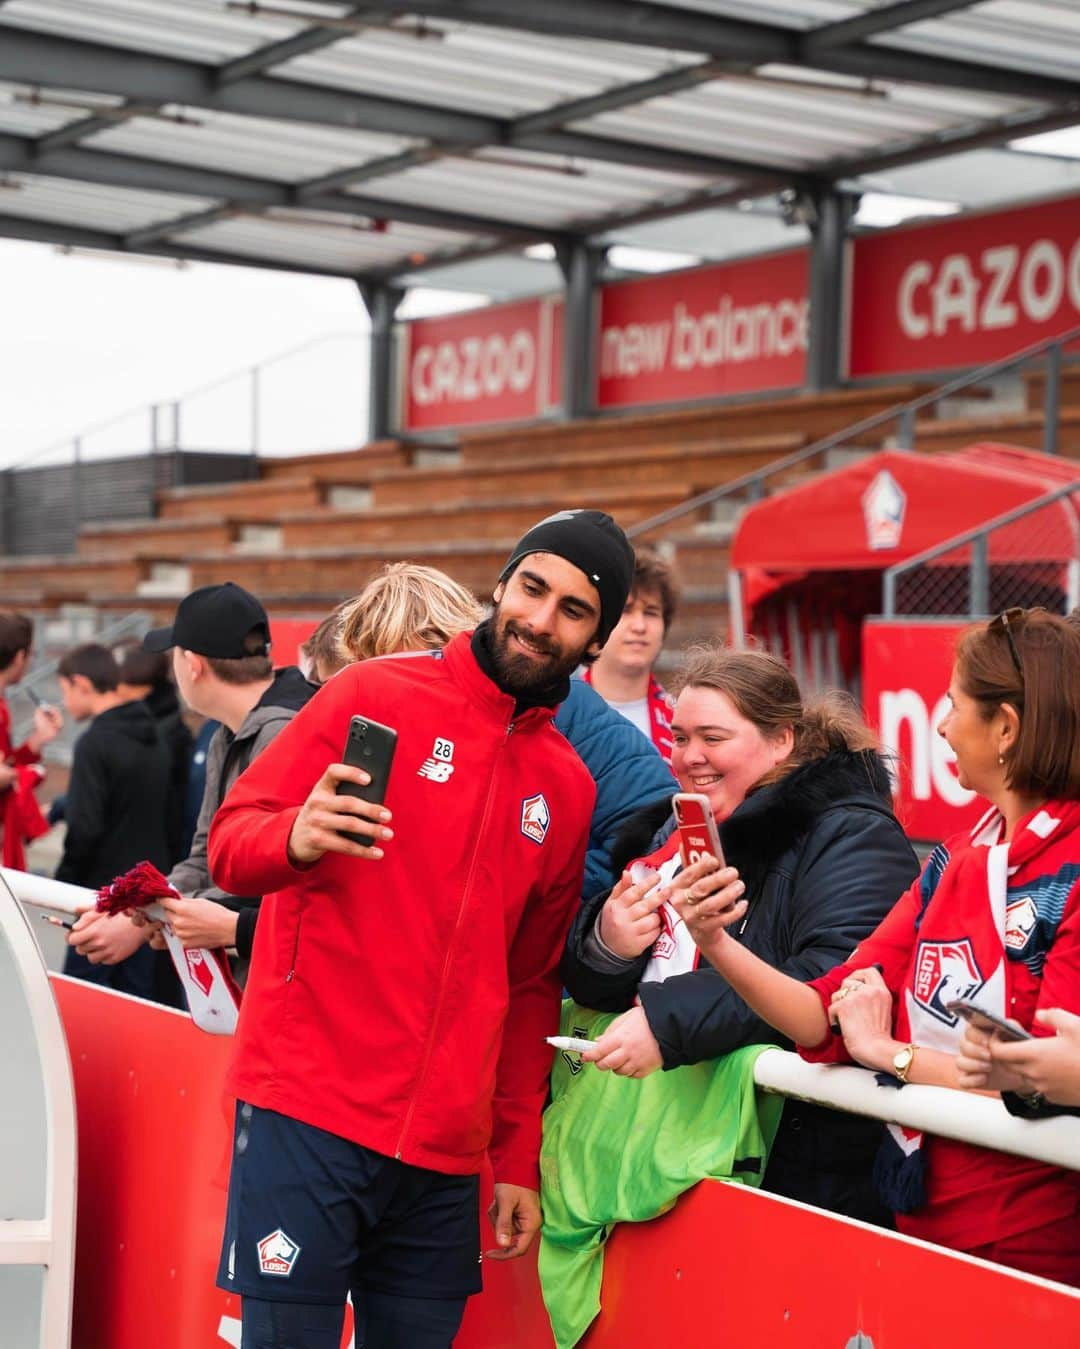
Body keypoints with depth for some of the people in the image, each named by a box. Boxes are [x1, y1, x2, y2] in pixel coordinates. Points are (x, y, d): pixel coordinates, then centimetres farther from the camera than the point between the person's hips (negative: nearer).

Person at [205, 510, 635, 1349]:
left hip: (447, 1147, 5)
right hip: (308, 1110, -4)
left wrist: (519, 1162, 14)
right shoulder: (377, 696, 0)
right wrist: (297, 839, -26)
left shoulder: (568, 790, 13)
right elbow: (232, 841, -3)